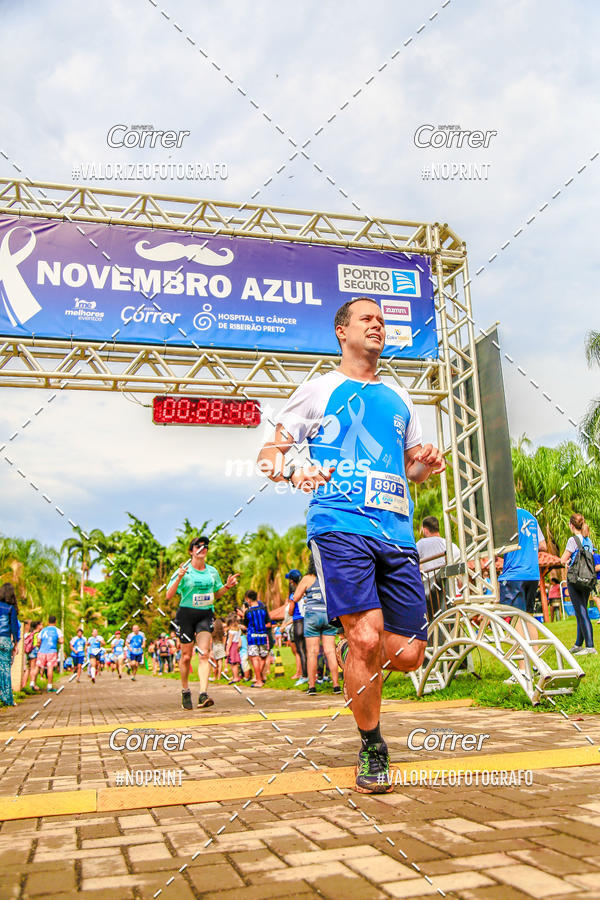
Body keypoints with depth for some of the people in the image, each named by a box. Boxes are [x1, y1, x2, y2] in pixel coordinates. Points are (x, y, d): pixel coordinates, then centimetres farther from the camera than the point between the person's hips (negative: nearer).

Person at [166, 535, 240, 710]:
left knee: (204, 654, -13)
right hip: (186, 614, -2)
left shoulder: (212, 571, 7)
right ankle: (185, 692, 26)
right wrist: (179, 578, -24)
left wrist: (227, 586, 2)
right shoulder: (184, 571, -6)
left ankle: (203, 695, -19)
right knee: (186, 656, 5)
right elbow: (169, 596, -10)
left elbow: (216, 594, 21)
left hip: (205, 614, 2)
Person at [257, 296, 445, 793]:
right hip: (340, 525, -4)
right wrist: (293, 472, -14)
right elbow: (269, 452, 9)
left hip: (397, 532, 5)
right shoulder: (320, 390, 11)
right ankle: (372, 750, 7)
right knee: (368, 636, -16)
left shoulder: (399, 398, 24)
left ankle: (352, 655, 34)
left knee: (409, 653, 0)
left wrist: (426, 463, 7)